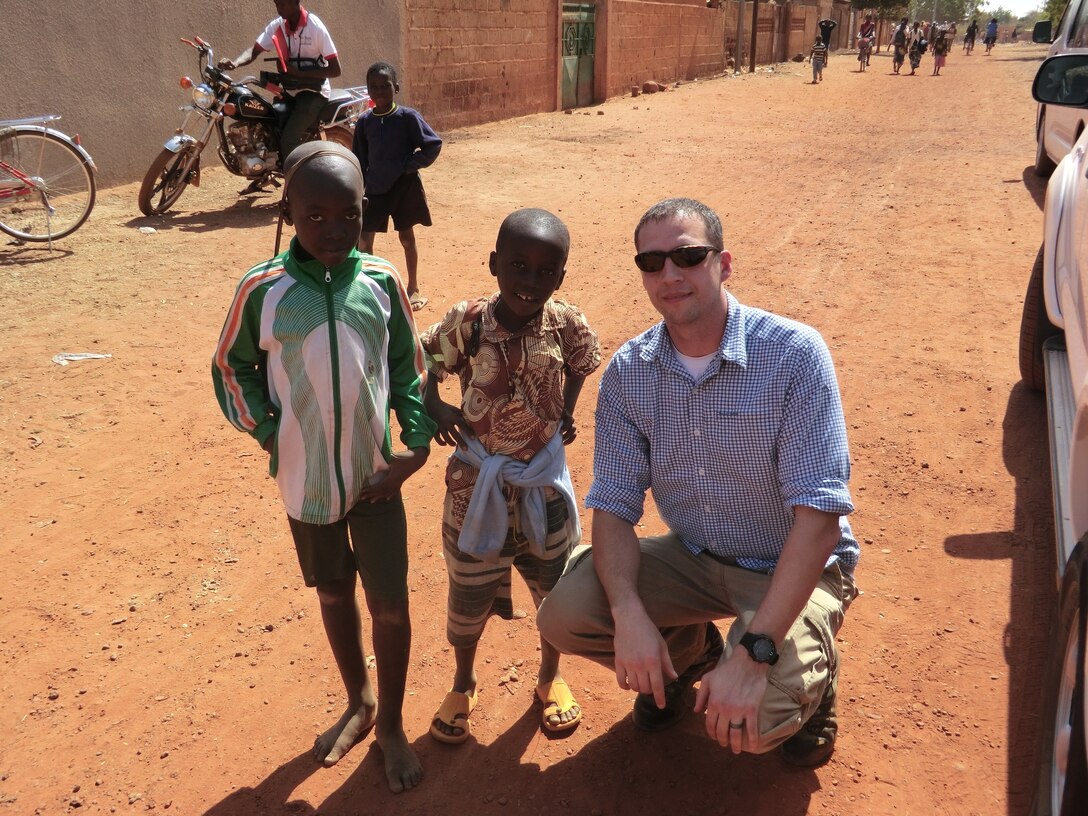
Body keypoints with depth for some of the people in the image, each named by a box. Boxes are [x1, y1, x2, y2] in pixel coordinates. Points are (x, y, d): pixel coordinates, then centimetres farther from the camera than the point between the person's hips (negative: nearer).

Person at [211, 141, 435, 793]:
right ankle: (358, 704, 43)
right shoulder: (262, 289, -11)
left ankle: (391, 723, 29)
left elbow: (409, 365, 2)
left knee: (391, 604, 5)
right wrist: (267, 434, -5)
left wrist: (417, 443, -6)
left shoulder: (382, 280, -8)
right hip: (306, 480, 1)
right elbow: (233, 366, 3)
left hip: (376, 474, 0)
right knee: (334, 594, 19)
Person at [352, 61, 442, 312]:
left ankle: (413, 288, 24)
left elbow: (433, 145, -10)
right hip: (375, 188, 3)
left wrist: (410, 165, -13)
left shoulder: (407, 117, -10)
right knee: (364, 239, 1)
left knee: (406, 238, 9)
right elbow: (359, 159, 7)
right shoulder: (364, 121, 1)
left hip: (404, 187, -3)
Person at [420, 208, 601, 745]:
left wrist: (566, 411, 2)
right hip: (477, 484, -1)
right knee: (470, 592, 14)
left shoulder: (565, 323, -12)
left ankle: (550, 676, 44)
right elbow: (421, 364, -2)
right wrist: (432, 407, -17)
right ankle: (463, 682, 41)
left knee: (555, 585, 17)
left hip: (544, 482, 2)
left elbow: (582, 360, 10)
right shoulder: (466, 323, -17)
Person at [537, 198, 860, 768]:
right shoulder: (628, 372, -8)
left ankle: (811, 677, 11)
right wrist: (630, 614, -28)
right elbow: (614, 505, -9)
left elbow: (819, 517, -27)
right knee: (563, 616, -14)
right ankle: (689, 650, 16)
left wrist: (754, 653, -35)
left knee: (755, 721, -27)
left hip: (792, 567, -4)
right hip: (692, 556, 5)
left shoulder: (794, 354, -23)